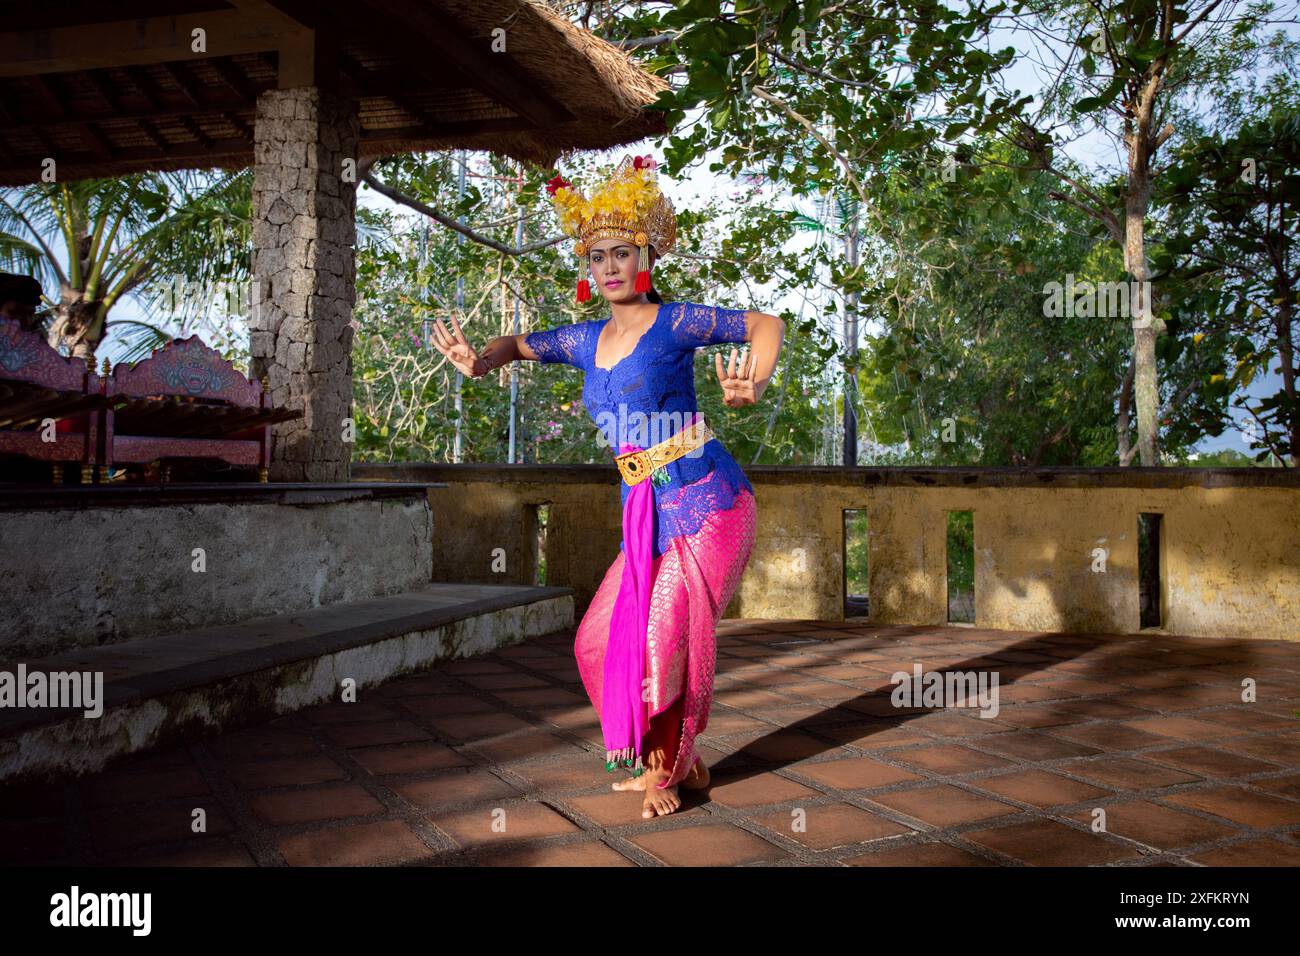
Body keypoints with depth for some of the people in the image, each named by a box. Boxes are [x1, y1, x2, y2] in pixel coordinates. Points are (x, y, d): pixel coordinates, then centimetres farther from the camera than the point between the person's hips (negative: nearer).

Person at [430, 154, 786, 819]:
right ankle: (671, 758, 24)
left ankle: (664, 768, 16)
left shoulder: (673, 323, -6)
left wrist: (753, 383, -25)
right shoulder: (587, 341, 11)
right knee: (600, 641, 5)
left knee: (669, 635, -8)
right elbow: (518, 344, 23)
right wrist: (480, 362, -1)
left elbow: (766, 324, -4)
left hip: (705, 501, -7)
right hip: (645, 513, 7)